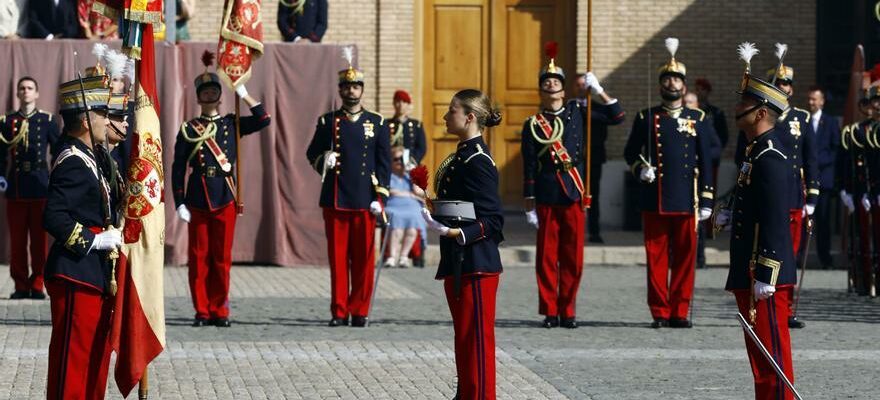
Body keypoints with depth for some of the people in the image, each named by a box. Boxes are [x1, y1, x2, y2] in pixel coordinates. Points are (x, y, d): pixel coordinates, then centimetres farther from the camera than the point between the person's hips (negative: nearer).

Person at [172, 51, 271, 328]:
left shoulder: (232, 125, 9)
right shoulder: (188, 130, 3)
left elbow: (264, 120, -2)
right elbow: (178, 169, 2)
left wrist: (244, 95, -6)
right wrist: (180, 203, -5)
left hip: (225, 200, 1)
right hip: (197, 200, -1)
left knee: (222, 258, 3)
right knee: (199, 258, 1)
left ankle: (219, 310, 10)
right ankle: (202, 311, 8)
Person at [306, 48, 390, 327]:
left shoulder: (377, 123, 7)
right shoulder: (328, 122, 8)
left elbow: (384, 163, 6)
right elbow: (312, 153, 12)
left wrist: (380, 197, -2)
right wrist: (323, 160, -11)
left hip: (365, 200, 0)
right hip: (335, 200, 0)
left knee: (364, 259, 0)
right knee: (338, 258, 1)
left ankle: (359, 311, 7)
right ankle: (339, 312, 6)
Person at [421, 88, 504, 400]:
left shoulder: (477, 160, -16)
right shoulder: (463, 155, 13)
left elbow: (493, 220, -19)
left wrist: (456, 233, -30)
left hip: (475, 265, -10)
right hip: (458, 264, 10)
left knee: (476, 339, -6)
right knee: (464, 338, 16)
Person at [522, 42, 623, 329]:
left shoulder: (577, 112, 9)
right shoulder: (533, 125, 3)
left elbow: (616, 116, 10)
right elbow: (529, 168, 1)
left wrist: (597, 90, 1)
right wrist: (530, 206, -3)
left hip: (574, 196, 2)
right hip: (546, 198, -2)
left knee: (573, 258, 3)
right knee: (547, 257, 0)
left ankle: (568, 311, 10)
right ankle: (549, 312, 6)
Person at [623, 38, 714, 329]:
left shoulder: (698, 119, 8)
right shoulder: (646, 118, 7)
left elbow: (705, 162, 8)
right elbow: (630, 152, 14)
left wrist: (705, 201, 3)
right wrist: (640, 169, -8)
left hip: (686, 201, 0)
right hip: (655, 201, 0)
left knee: (685, 258, 0)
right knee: (656, 256, 0)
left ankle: (680, 312, 7)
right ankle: (660, 312, 6)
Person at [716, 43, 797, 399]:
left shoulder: (770, 158, -17)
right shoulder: (757, 151, 14)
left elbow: (775, 219, -22)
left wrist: (766, 276, -23)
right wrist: (732, 217, 8)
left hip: (765, 275, -10)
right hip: (748, 275, 10)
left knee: (771, 349, -6)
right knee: (760, 352, 14)